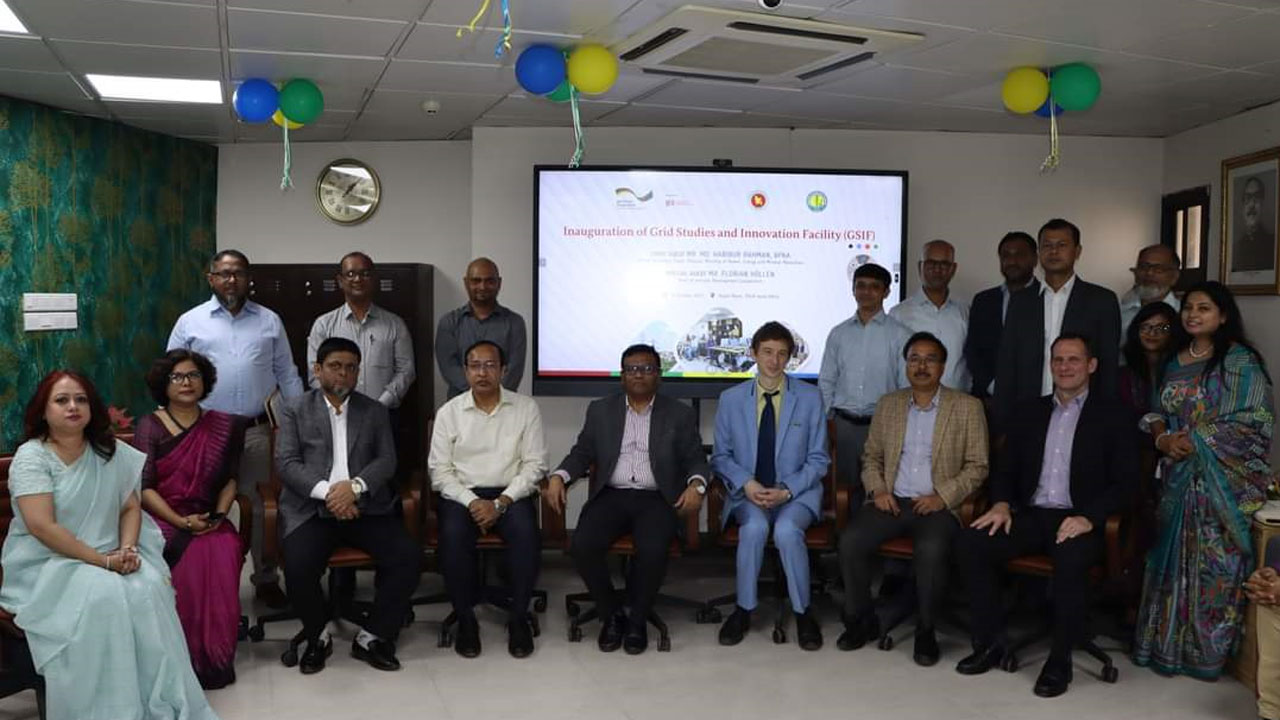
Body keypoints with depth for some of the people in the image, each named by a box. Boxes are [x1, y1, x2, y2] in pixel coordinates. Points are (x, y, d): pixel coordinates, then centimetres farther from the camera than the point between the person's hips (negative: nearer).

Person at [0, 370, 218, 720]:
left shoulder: (111, 451, 8)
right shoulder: (31, 456, -7)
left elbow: (130, 508, 8)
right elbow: (42, 526, -17)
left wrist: (127, 549, -14)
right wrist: (103, 561, -21)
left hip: (110, 556, 4)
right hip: (48, 562, -4)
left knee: (149, 588, -27)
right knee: (102, 596, -33)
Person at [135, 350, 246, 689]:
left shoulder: (223, 426, 11)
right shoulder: (150, 426, 1)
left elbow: (230, 478, 13)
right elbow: (143, 487, -6)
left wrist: (220, 514, -6)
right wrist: (181, 522, -16)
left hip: (208, 520, 2)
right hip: (160, 519, -2)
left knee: (224, 555, -31)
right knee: (190, 561, -33)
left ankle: (215, 657, -19)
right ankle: (186, 658, -19)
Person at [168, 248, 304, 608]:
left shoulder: (270, 321, 9)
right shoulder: (190, 322, 5)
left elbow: (287, 375, 12)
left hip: (258, 431, 1)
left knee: (262, 507, 6)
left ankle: (266, 578, 18)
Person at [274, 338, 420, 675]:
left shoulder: (375, 411, 16)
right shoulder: (295, 409, 10)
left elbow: (387, 460, 5)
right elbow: (287, 462, -1)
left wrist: (355, 486, -15)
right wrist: (326, 492, -16)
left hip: (365, 507, 2)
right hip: (311, 508, -2)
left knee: (408, 557, -21)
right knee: (298, 567, -29)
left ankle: (371, 637, -2)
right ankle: (317, 637, 1)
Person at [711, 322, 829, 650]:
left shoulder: (810, 397, 3)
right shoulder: (731, 399, 6)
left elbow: (818, 459, 3)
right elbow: (721, 456, 9)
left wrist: (786, 490, -13)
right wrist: (747, 484, -11)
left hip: (796, 493, -1)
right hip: (748, 493, 1)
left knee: (786, 529, -33)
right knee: (755, 526, -32)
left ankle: (803, 612, -12)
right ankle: (743, 610, -14)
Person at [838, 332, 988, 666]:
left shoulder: (967, 407, 4)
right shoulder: (888, 404, 15)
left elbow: (977, 466, 1)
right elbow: (871, 456, 19)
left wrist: (943, 497, -12)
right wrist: (877, 489, -1)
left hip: (938, 506, -3)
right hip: (892, 501, 3)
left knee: (931, 549, -34)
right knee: (850, 541, -23)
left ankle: (926, 631, -13)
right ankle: (861, 620, -2)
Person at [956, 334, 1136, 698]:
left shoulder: (1111, 415, 5)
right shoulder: (1028, 411, 17)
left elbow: (1124, 483, -2)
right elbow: (1006, 468, 17)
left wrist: (1089, 518, -19)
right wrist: (1002, 503, -4)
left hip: (1078, 520, -4)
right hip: (1030, 515, 4)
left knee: (1071, 557, -37)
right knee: (970, 542, -22)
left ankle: (1060, 658, -19)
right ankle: (990, 641, -8)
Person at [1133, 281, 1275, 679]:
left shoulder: (1241, 361, -5)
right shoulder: (1175, 362, 13)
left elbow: (1251, 422, -11)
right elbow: (1157, 412, 14)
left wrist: (1196, 440, -14)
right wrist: (1163, 437, -8)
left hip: (1222, 479, -5)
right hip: (1179, 477, 5)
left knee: (1213, 564, -2)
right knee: (1173, 560, 7)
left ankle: (1207, 650, 9)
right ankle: (1168, 643, 18)